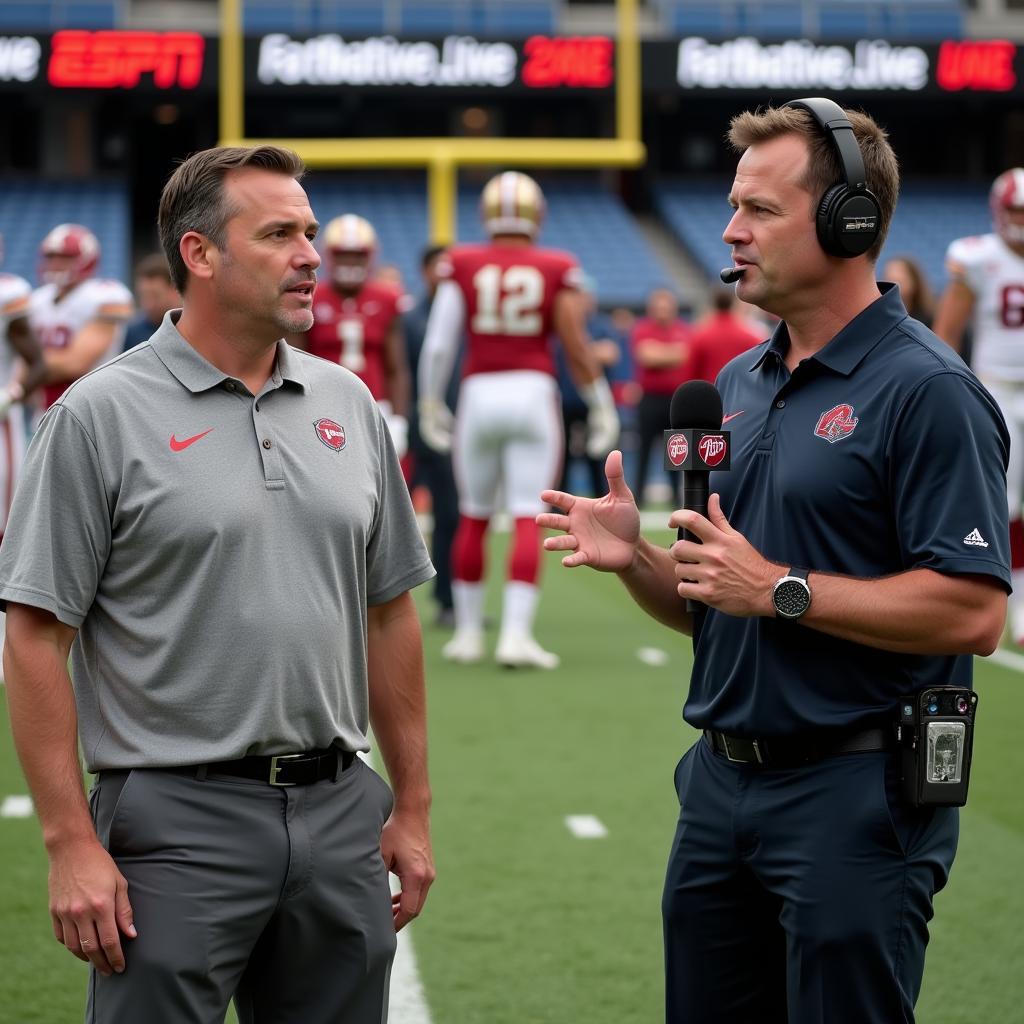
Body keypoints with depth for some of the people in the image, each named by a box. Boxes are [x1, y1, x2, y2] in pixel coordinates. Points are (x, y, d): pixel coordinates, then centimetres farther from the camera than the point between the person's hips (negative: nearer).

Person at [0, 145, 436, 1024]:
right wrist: (71, 843, -13)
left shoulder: (348, 405, 10)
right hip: (178, 820, -5)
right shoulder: (100, 417, -6)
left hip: (339, 816, 5)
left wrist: (413, 806, 12)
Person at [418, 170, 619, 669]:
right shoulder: (557, 271, -2)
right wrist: (601, 404, 7)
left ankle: (468, 631, 18)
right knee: (528, 520, -1)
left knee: (474, 517, 13)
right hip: (533, 392, -1)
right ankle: (515, 634, -9)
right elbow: (576, 347, -4)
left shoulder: (461, 266, 0)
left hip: (479, 394, 2)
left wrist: (431, 403, 11)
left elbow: (439, 343, -2)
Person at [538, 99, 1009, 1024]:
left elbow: (972, 613, -21)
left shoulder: (925, 389, -12)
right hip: (720, 785, 8)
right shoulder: (738, 384, 13)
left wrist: (782, 590, -18)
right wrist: (635, 558, -2)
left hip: (855, 798, -8)